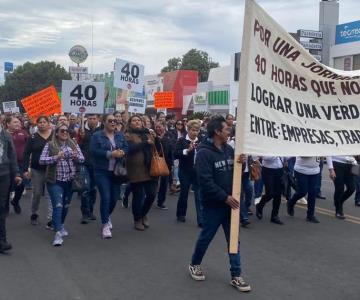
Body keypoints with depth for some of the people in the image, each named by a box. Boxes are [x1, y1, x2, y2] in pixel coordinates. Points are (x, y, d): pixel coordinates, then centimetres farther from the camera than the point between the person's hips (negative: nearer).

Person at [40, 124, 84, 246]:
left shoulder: (73, 144, 4)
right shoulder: (50, 145, -5)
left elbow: (82, 159, 2)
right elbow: (41, 160, -12)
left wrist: (76, 156, -20)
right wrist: (56, 157, -24)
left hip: (70, 180, 4)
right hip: (55, 181, -4)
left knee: (66, 205, 17)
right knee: (58, 205, -12)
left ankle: (61, 225, 39)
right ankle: (58, 233, -11)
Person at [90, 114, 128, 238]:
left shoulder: (120, 135, 11)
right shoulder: (96, 136, -4)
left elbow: (126, 148, 7)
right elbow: (93, 151, -15)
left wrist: (122, 152, -17)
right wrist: (110, 154, -23)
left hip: (116, 171, 5)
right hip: (102, 172, -5)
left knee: (115, 198, 10)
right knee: (105, 197, -10)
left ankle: (107, 216, 39)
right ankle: (105, 225, 2)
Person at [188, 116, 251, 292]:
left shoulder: (229, 149, 3)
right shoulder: (204, 153, -16)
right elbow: (205, 181, -21)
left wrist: (241, 163, -9)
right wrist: (225, 197, -22)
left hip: (230, 202, 6)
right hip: (213, 204, -6)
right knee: (206, 237, 10)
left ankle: (236, 276, 16)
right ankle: (194, 265, 33)